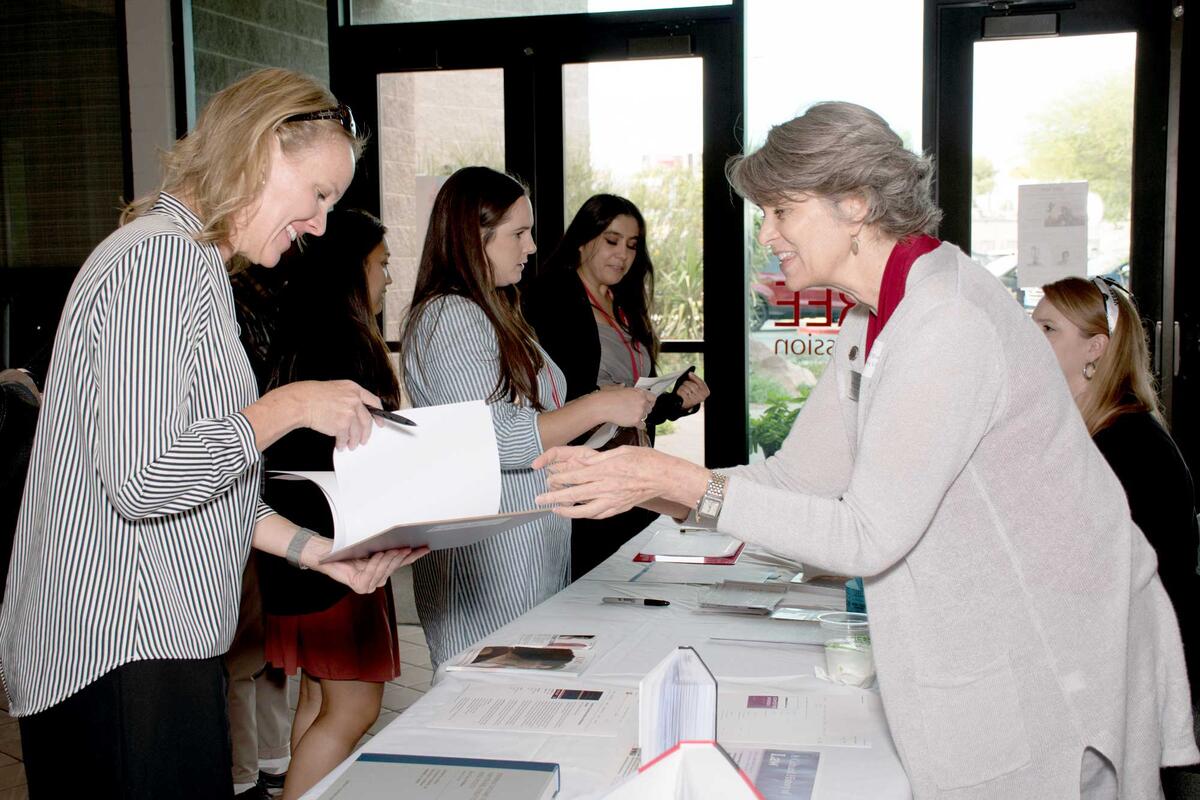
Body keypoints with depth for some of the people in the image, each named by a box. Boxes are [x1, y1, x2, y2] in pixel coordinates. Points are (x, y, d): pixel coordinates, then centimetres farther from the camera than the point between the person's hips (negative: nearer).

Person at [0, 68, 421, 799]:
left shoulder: (189, 260, 16)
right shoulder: (165, 256, -17)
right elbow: (142, 479, -25)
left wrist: (319, 552, 10)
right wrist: (289, 406, -14)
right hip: (125, 657, -10)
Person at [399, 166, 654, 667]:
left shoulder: (493, 314, 17)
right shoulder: (449, 316, -14)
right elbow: (492, 442, -21)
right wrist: (598, 407, -16)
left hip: (534, 548, 9)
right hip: (487, 559, -9)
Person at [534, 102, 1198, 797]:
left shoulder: (948, 326, -24)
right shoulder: (876, 321, 7)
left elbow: (867, 536, -25)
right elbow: (798, 478, 6)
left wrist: (688, 485, -24)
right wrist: (647, 484, -5)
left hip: (1056, 662, -8)